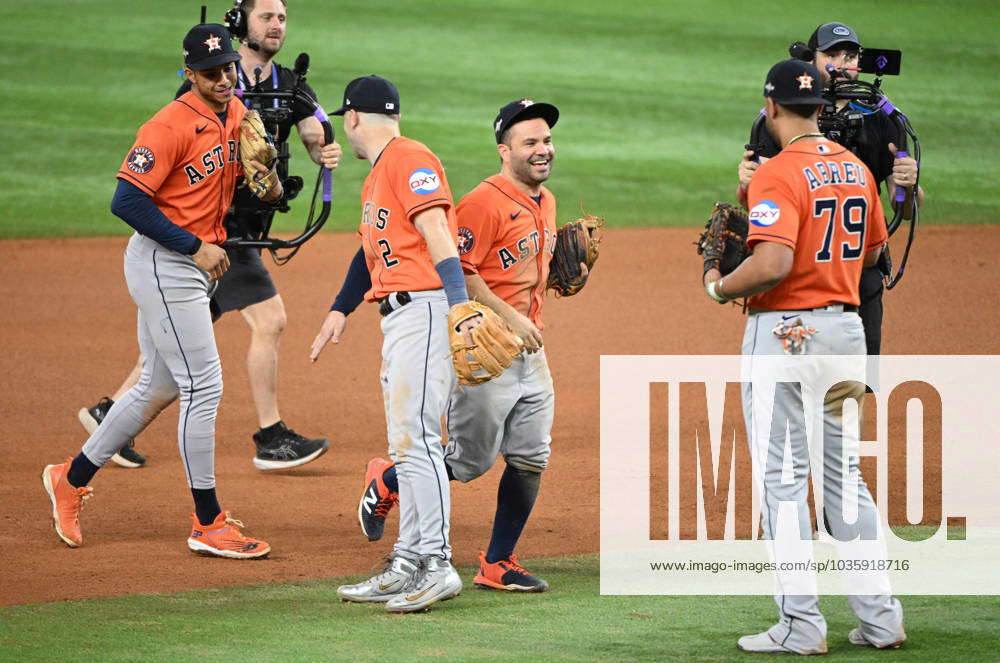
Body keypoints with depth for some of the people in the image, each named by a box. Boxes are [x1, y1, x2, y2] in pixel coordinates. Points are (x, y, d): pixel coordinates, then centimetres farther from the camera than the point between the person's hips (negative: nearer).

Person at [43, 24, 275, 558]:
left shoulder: (237, 115, 8)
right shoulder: (172, 126, -19)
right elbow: (127, 200, -23)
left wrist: (270, 184, -2)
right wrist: (196, 246, -21)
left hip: (192, 267, 9)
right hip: (162, 264, -9)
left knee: (161, 386, 17)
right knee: (203, 384, -8)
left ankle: (73, 478, 31)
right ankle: (208, 525, -1)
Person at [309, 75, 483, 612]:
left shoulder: (409, 160, -9)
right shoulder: (376, 177, 22)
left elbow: (438, 232, -20)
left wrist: (460, 305, -29)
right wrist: (340, 311, 31)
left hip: (425, 307, -10)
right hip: (397, 317, 10)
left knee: (414, 436, -15)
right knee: (406, 444, 12)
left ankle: (437, 566, -16)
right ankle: (407, 566, 16)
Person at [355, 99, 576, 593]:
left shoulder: (545, 202, 13)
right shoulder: (484, 202, -16)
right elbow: (456, 271, -21)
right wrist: (509, 316, -22)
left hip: (528, 350, 8)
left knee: (530, 459, 4)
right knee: (471, 460, 0)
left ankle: (498, 565, 12)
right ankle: (386, 482, 26)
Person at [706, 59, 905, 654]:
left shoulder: (779, 173, -15)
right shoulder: (856, 169, 9)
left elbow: (772, 264, -26)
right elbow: (874, 249, 21)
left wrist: (720, 287, -10)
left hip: (785, 333, -7)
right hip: (847, 328, 7)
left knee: (782, 478, -3)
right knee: (844, 474, 15)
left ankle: (801, 624, -5)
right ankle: (879, 616, 13)